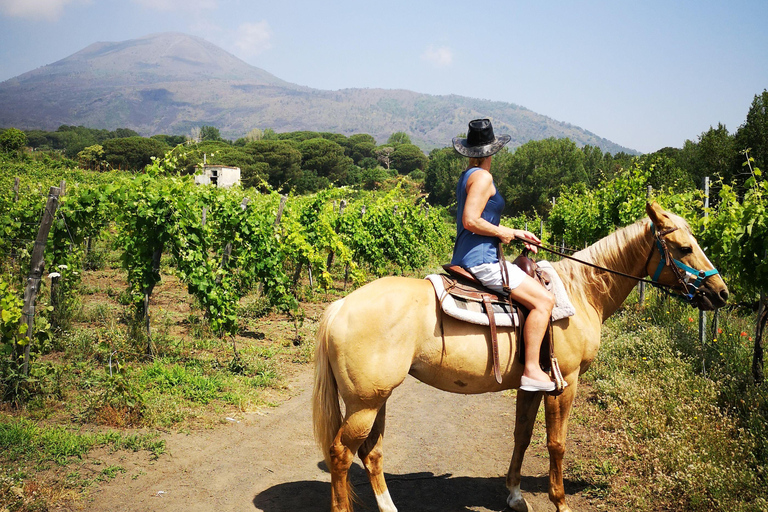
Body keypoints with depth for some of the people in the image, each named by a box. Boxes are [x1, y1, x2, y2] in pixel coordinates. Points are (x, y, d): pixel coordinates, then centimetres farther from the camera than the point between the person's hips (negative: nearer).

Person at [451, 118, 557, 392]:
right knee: (544, 299, -12)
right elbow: (470, 221, -23)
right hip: (481, 259, -11)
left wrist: (515, 233, 16)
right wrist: (502, 232, -10)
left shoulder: (467, 176, 17)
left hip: (465, 257, 11)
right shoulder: (482, 177, -13)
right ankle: (531, 371, -13)